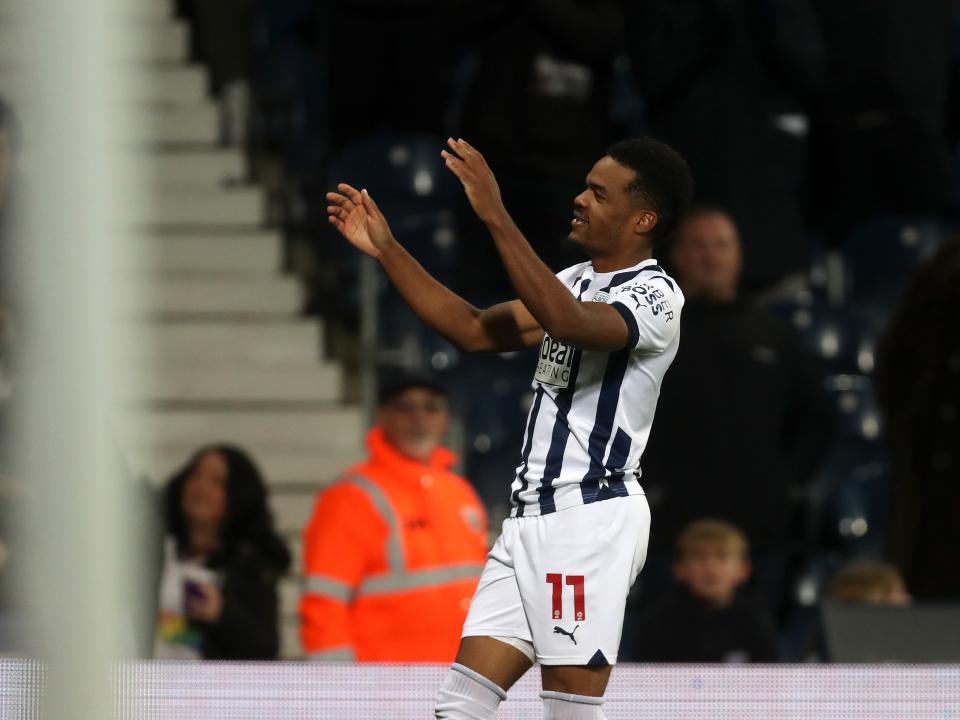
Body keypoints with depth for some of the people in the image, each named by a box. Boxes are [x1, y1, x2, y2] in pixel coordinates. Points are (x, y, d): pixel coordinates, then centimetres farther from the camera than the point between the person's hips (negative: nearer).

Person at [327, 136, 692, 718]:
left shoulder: (655, 296, -11)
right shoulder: (574, 283, 18)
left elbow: (566, 321, -30)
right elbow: (475, 331, 17)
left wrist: (496, 216, -32)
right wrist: (387, 249, 11)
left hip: (593, 517, -9)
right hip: (532, 517, 9)